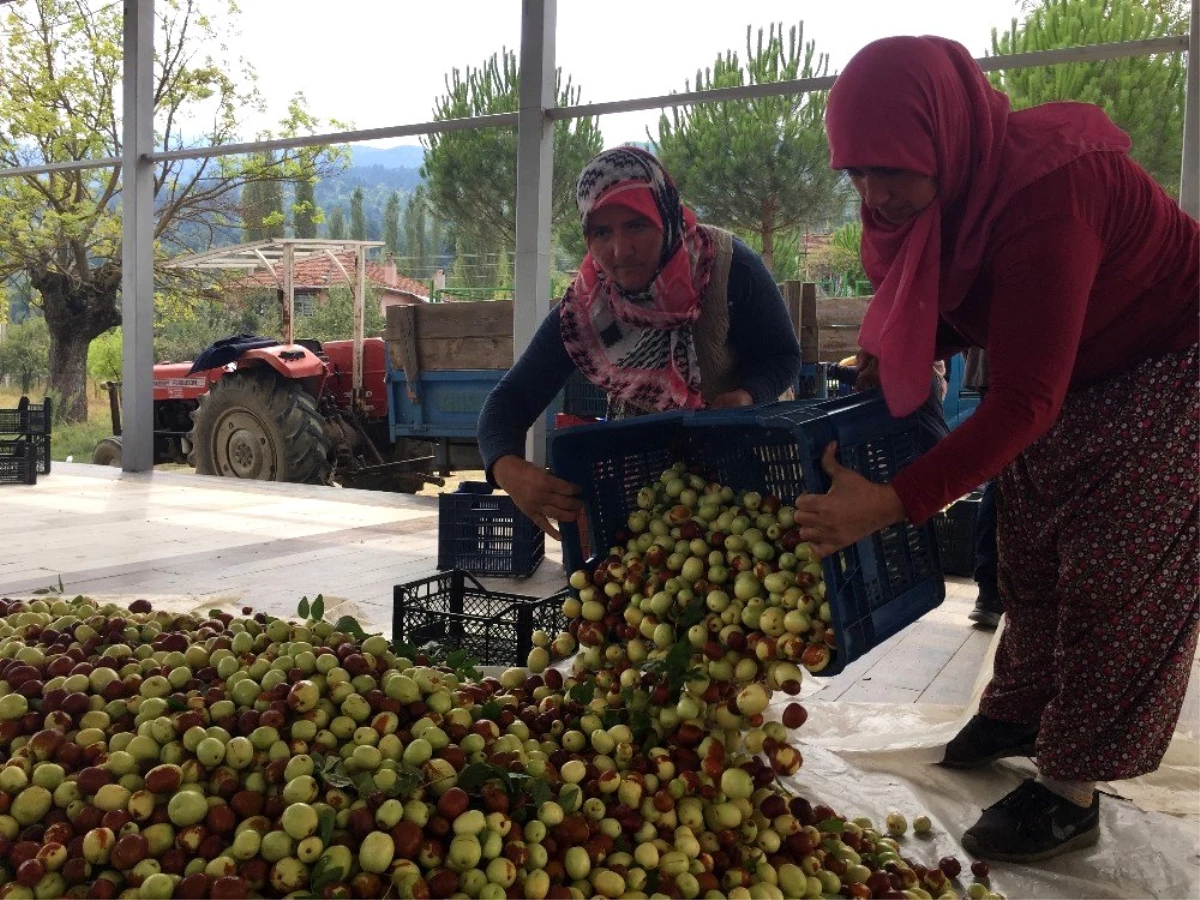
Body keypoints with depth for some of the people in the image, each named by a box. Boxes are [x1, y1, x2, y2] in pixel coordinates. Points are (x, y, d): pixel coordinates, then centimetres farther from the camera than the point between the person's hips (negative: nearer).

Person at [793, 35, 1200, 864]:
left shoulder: (1044, 190, -36)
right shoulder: (949, 185, -13)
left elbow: (1024, 402, -38)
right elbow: (953, 314, 3)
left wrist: (891, 504, -43)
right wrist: (883, 357, -16)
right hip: (1079, 373, 8)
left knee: (1116, 574, -7)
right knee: (1028, 543, 11)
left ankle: (1071, 792, 3)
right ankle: (1020, 709, 29)